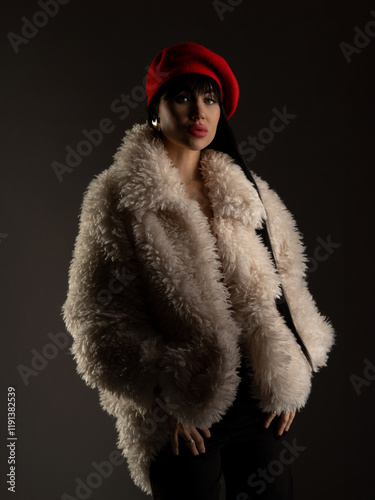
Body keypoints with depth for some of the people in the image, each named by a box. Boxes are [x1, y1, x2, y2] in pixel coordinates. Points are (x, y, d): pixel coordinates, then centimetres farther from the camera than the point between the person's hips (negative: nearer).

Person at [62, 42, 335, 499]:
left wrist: (289, 380, 3)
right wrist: (167, 398, -12)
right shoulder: (119, 198, -6)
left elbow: (283, 282, 11)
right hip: (182, 423, -4)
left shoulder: (247, 192, 8)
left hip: (261, 408, 5)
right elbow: (99, 318, -8)